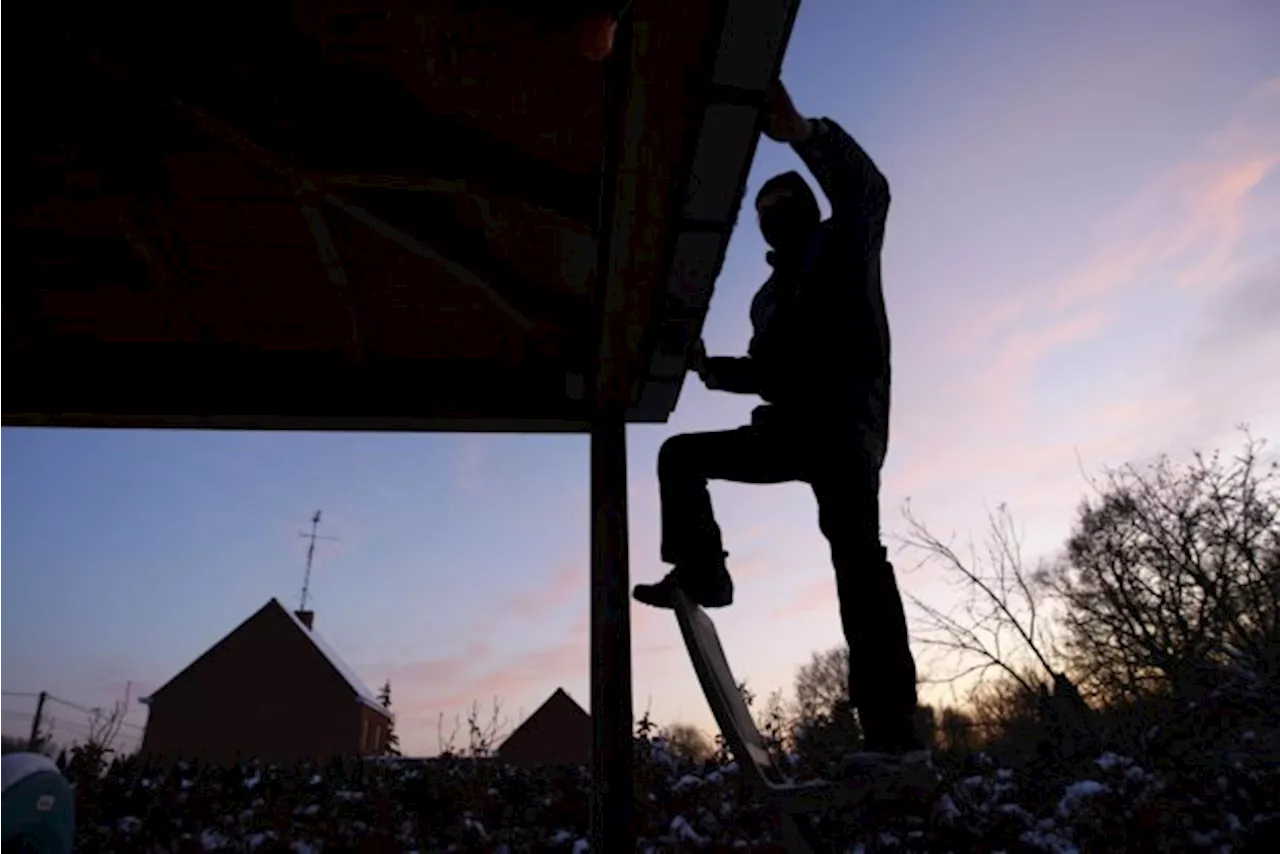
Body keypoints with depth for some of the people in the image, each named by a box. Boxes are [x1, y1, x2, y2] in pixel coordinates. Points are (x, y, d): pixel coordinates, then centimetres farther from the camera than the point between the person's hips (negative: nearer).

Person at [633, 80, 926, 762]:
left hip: (846, 427, -7)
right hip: (790, 432, 8)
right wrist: (709, 367, 12)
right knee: (680, 454, 8)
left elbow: (868, 189, -15)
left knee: (856, 553, -20)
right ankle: (701, 574, -1)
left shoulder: (844, 244, 8)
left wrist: (800, 133, -28)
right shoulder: (769, 297, 26)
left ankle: (892, 728, -21)